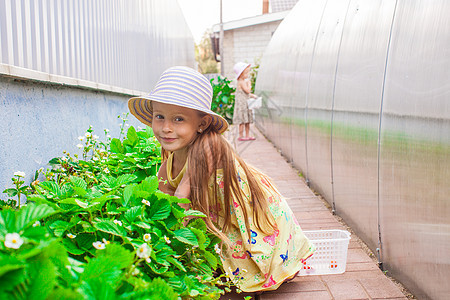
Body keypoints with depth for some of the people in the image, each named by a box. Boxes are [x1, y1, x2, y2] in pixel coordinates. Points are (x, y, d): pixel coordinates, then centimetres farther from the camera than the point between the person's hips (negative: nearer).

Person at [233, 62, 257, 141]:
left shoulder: (244, 81, 16)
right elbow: (248, 90, -24)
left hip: (245, 104, 10)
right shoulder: (241, 82, -16)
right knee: (242, 121, -7)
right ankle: (241, 136, -1)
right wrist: (249, 83, -11)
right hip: (241, 104, -10)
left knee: (247, 120, 12)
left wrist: (252, 95, 14)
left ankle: (247, 135, 19)